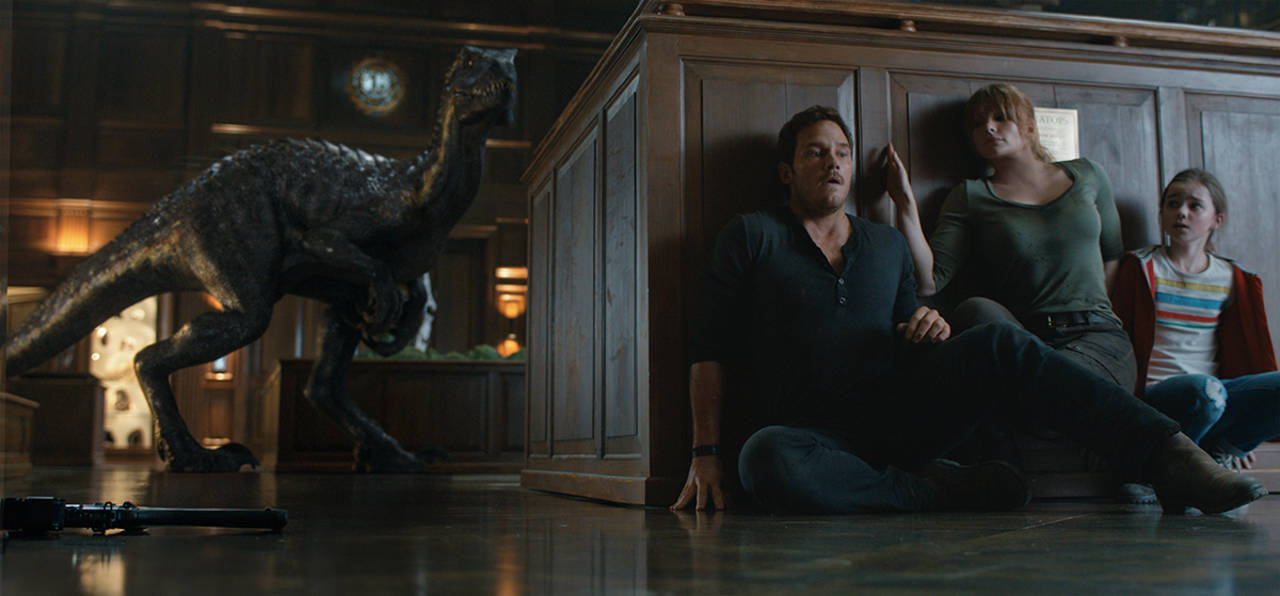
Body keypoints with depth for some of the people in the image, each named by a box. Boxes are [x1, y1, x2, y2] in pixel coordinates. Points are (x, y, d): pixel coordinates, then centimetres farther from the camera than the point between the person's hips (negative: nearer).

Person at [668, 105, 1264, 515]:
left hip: (897, 415, 3)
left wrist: (931, 329, -1)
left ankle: (1171, 458, -29)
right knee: (763, 458, -40)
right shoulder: (751, 237, 6)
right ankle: (944, 489, -27)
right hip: (817, 434, -3)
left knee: (998, 344, -24)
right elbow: (711, 349, 2)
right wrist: (705, 454, -7)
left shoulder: (887, 245, 20)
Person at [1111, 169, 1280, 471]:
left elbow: (1242, 353, 19)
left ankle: (1220, 449, -9)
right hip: (1155, 395, -3)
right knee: (1205, 389, -37)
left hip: (1219, 391, 4)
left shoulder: (1231, 279, 15)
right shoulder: (1140, 268, 5)